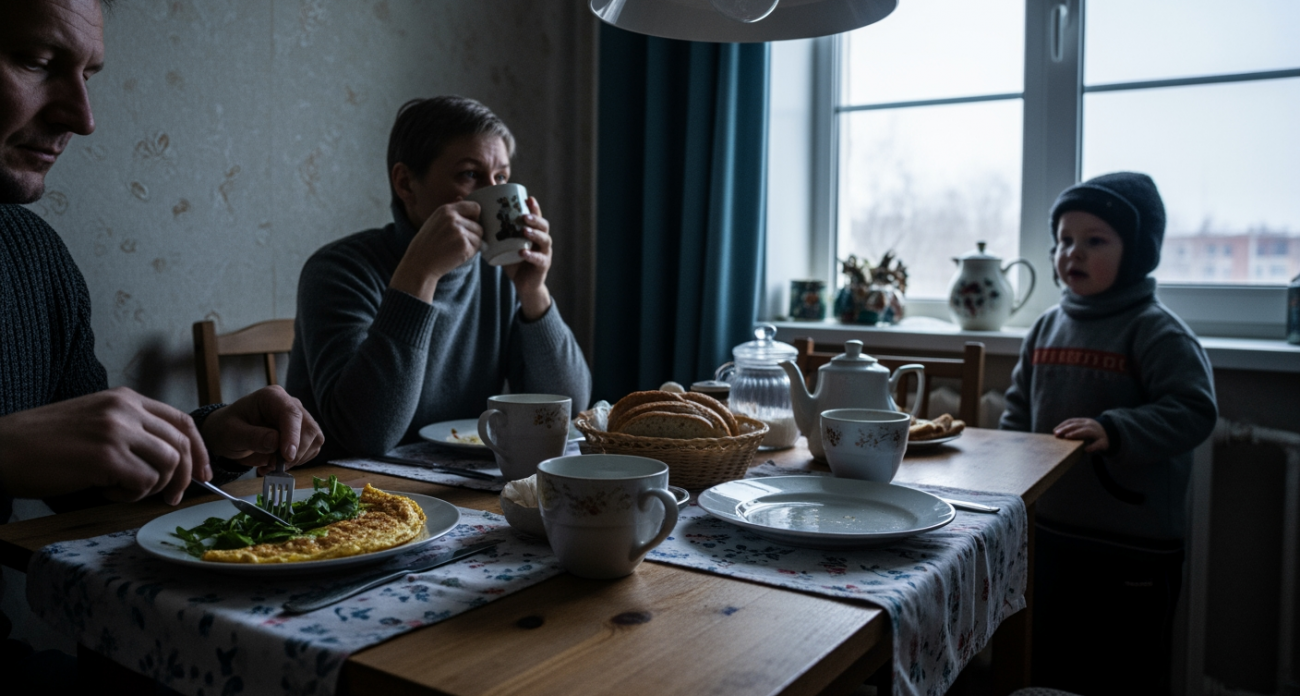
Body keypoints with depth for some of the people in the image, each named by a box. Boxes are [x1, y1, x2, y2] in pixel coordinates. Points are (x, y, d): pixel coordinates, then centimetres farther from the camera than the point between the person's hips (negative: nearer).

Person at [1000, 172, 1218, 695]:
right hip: (1050, 532, 6)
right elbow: (1018, 410, 16)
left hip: (1132, 551, -6)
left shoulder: (1156, 332, -11)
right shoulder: (1047, 327, 7)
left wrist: (1114, 431, -33)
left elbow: (1193, 411, -21)